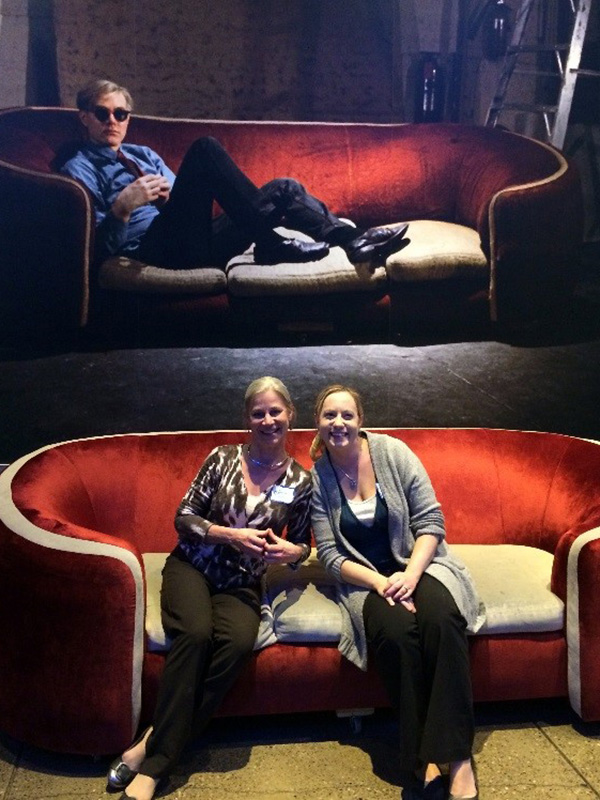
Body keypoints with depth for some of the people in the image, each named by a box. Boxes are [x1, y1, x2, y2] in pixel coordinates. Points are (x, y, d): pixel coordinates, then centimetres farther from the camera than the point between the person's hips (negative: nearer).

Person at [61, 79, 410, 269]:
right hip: (160, 246, -7)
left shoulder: (143, 154, 29)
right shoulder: (79, 169, 9)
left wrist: (171, 195, 1)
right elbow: (100, 247, -2)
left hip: (195, 239, 7)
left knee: (285, 188, -4)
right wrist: (122, 207, -20)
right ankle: (270, 243, -24)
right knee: (204, 149, -23)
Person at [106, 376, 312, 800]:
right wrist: (231, 535, -16)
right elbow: (184, 518, -1)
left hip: (242, 583, 1)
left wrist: (291, 553, -11)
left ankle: (152, 752, -23)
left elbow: (302, 544, 13)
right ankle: (160, 753, -24)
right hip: (192, 567, -1)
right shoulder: (224, 458, -1)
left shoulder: (300, 481, 2)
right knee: (195, 633, -34)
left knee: (239, 642, -32)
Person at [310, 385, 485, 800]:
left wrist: (411, 573, -20)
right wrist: (380, 583, -20)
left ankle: (457, 758, -29)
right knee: (396, 630, -33)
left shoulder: (393, 452, -5)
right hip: (365, 578, 0)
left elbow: (430, 521, -4)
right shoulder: (317, 477, -3)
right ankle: (422, 762, -23)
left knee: (442, 619, -33)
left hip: (417, 563, 0)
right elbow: (330, 555, -4)